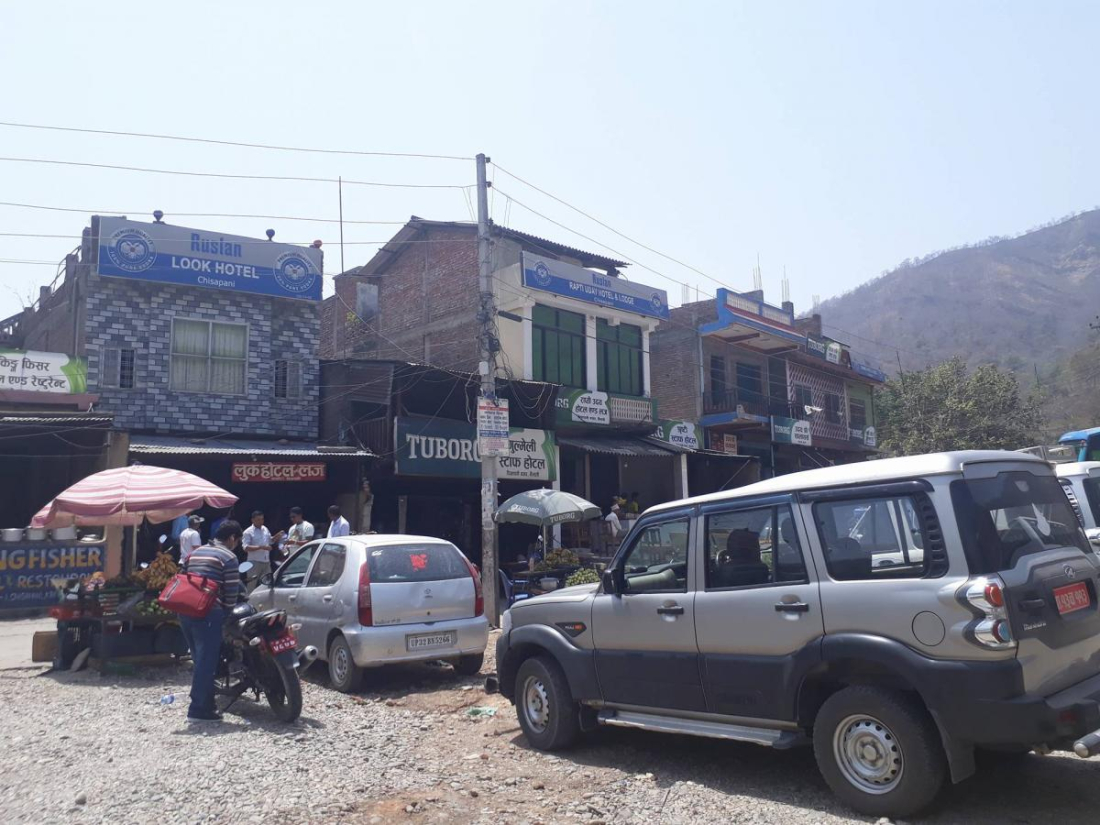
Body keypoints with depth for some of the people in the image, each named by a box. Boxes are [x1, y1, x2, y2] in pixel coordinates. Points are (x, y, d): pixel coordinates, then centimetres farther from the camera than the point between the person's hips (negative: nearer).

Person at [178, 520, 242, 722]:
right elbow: (232, 591, -7)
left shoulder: (195, 552, 20)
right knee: (206, 662, -2)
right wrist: (226, 612, 8)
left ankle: (205, 702, 25)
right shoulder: (228, 557, -4)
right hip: (208, 613, -8)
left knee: (200, 660, 18)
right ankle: (199, 710, -1)